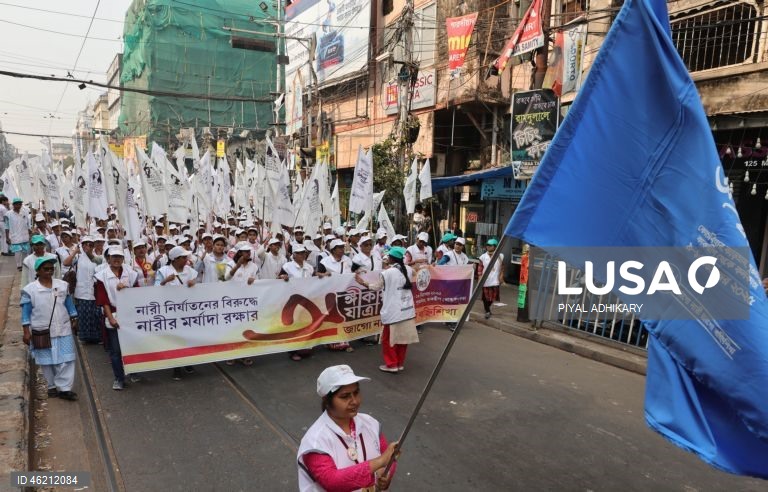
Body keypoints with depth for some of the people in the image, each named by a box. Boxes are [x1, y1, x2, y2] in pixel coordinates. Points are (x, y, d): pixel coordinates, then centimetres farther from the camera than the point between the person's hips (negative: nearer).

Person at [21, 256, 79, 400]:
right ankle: (53, 386, 26)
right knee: (47, 361, 10)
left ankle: (64, 388, 4)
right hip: (42, 332, -2)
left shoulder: (63, 285, 2)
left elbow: (69, 304, 11)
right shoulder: (30, 290, -6)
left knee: (66, 359, -1)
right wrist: (26, 332, -5)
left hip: (63, 329, 2)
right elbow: (26, 313, -3)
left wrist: (74, 321, 13)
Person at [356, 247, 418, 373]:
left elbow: (375, 286, 0)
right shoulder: (407, 270, 3)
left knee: (388, 338, 6)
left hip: (394, 311, -6)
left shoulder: (386, 273, -12)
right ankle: (400, 363, 21)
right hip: (407, 310, 6)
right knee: (403, 337, 13)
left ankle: (392, 364, 10)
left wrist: (362, 282, 15)